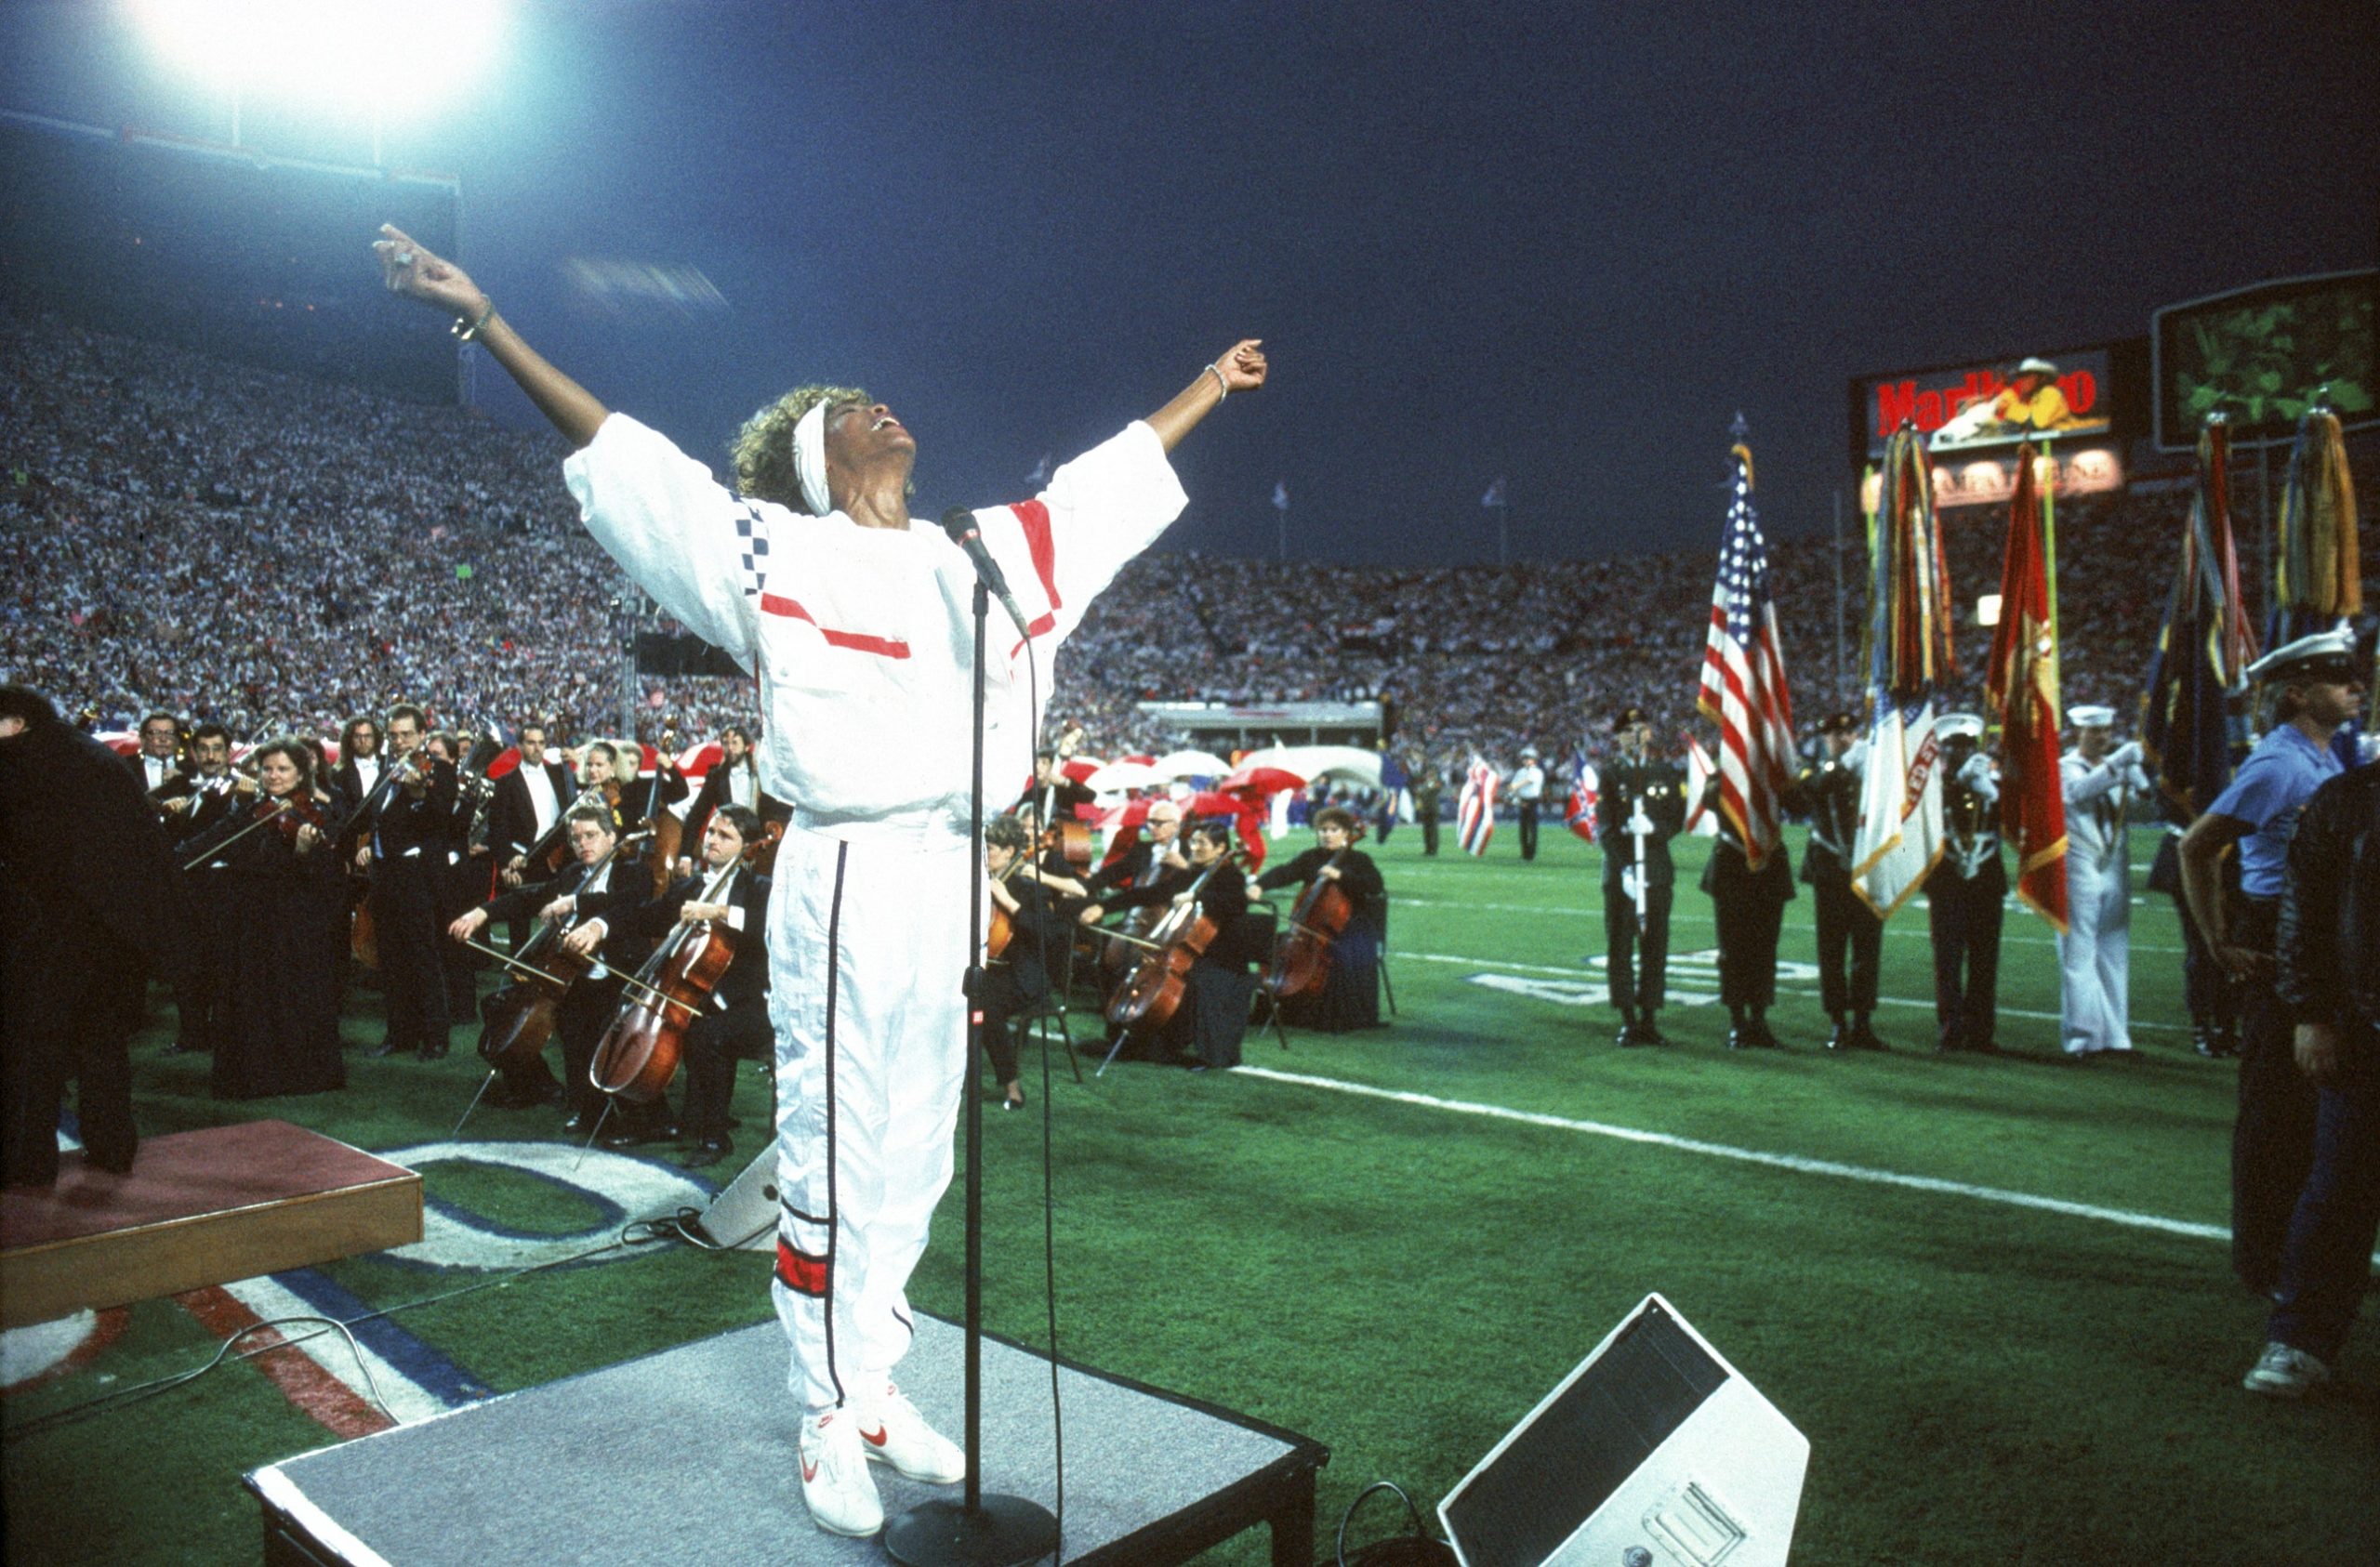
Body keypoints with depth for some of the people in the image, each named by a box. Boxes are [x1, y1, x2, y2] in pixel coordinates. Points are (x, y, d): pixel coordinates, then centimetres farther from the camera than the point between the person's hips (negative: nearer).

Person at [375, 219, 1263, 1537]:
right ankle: (828, 1427, 18)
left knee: (914, 1163, 14)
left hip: (955, 882, 6)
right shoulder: (773, 552, 2)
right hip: (849, 882, -6)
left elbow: (1103, 482, 27)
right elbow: (618, 453, -1)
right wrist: (488, 324, -5)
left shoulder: (985, 557, 16)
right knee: (834, 1163, 2)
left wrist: (1211, 383, 37)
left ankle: (877, 1393, 30)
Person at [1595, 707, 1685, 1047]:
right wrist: (1625, 868, -17)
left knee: (1655, 948, 3)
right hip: (1619, 873, -2)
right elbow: (1604, 829, -5)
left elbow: (1678, 821, 3)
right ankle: (1628, 1021, 7)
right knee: (1620, 948, -1)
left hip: (1658, 871, 2)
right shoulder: (1609, 776, 4)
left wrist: (1653, 827, -19)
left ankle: (1650, 1019, 11)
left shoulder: (1668, 775, 10)